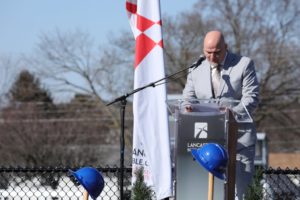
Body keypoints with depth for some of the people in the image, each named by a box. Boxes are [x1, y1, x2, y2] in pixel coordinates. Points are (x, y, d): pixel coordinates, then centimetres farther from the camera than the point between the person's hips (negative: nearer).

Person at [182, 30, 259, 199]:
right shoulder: (196, 71, 12)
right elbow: (188, 98, 11)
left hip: (239, 139, -3)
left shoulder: (244, 65, 1)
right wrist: (188, 108, -14)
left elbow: (251, 98, -6)